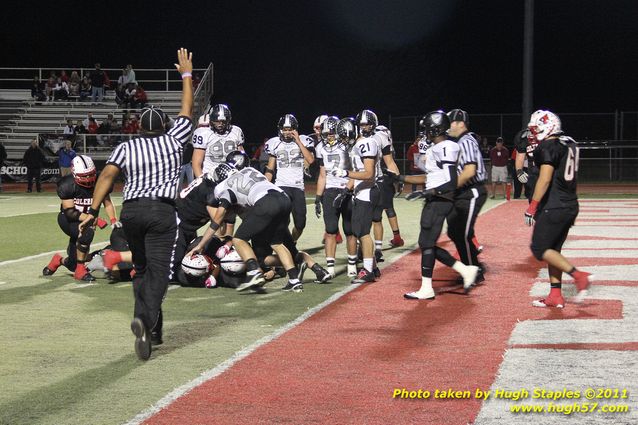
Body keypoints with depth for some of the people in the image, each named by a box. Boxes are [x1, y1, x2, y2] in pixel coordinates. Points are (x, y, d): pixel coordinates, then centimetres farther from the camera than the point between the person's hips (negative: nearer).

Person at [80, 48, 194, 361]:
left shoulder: (126, 147, 10)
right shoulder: (172, 141, 10)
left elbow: (108, 175, -3)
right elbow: (187, 110, 22)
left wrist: (93, 210, -5)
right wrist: (186, 74, 32)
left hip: (131, 211, 3)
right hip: (161, 210, -3)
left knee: (142, 268, 19)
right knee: (158, 271, -8)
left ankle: (151, 329, 15)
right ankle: (146, 320, -32)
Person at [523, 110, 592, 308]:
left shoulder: (547, 147, -14)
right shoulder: (570, 144, 13)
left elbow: (545, 179, -20)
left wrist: (532, 207, -18)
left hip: (553, 208, -9)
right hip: (571, 206, 9)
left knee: (540, 249, -3)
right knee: (553, 249, 14)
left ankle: (579, 276, -11)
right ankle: (555, 296, 14)